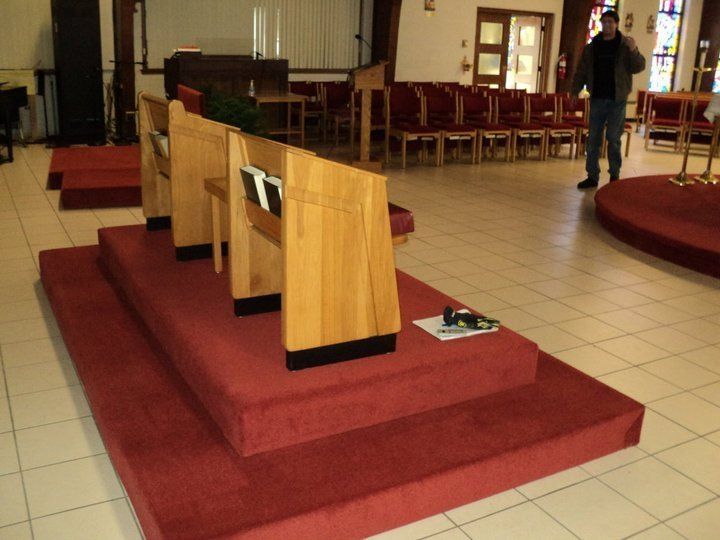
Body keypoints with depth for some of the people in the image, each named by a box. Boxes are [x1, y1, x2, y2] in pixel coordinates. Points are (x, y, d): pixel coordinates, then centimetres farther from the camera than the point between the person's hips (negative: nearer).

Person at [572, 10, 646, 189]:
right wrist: (575, 91, 1)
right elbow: (581, 72, 10)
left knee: (613, 139, 1)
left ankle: (615, 175, 13)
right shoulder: (591, 47, 7)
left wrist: (634, 51, -24)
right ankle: (592, 176, 10)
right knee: (593, 139, 4)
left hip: (617, 100, -3)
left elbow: (639, 67, -7)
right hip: (597, 99, 3)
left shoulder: (624, 46, 0)